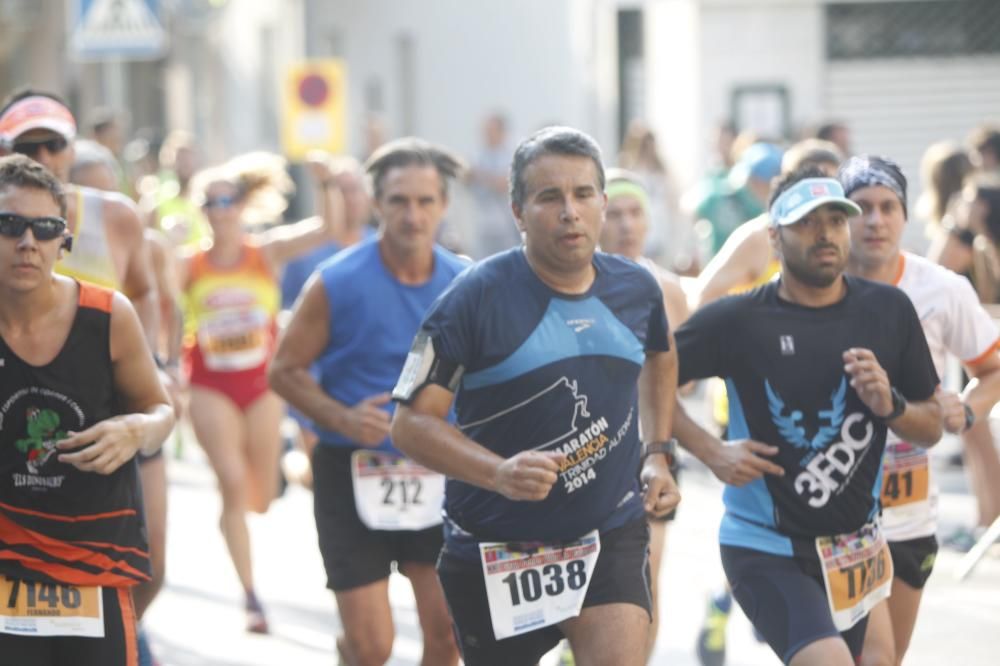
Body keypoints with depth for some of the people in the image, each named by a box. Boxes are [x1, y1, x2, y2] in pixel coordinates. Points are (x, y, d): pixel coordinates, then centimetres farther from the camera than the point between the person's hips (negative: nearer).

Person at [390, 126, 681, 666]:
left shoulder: (636, 289, 0)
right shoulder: (477, 296, -15)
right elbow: (411, 422, -15)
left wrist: (658, 454, 14)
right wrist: (499, 473, -30)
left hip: (611, 533, 2)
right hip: (495, 550, -2)